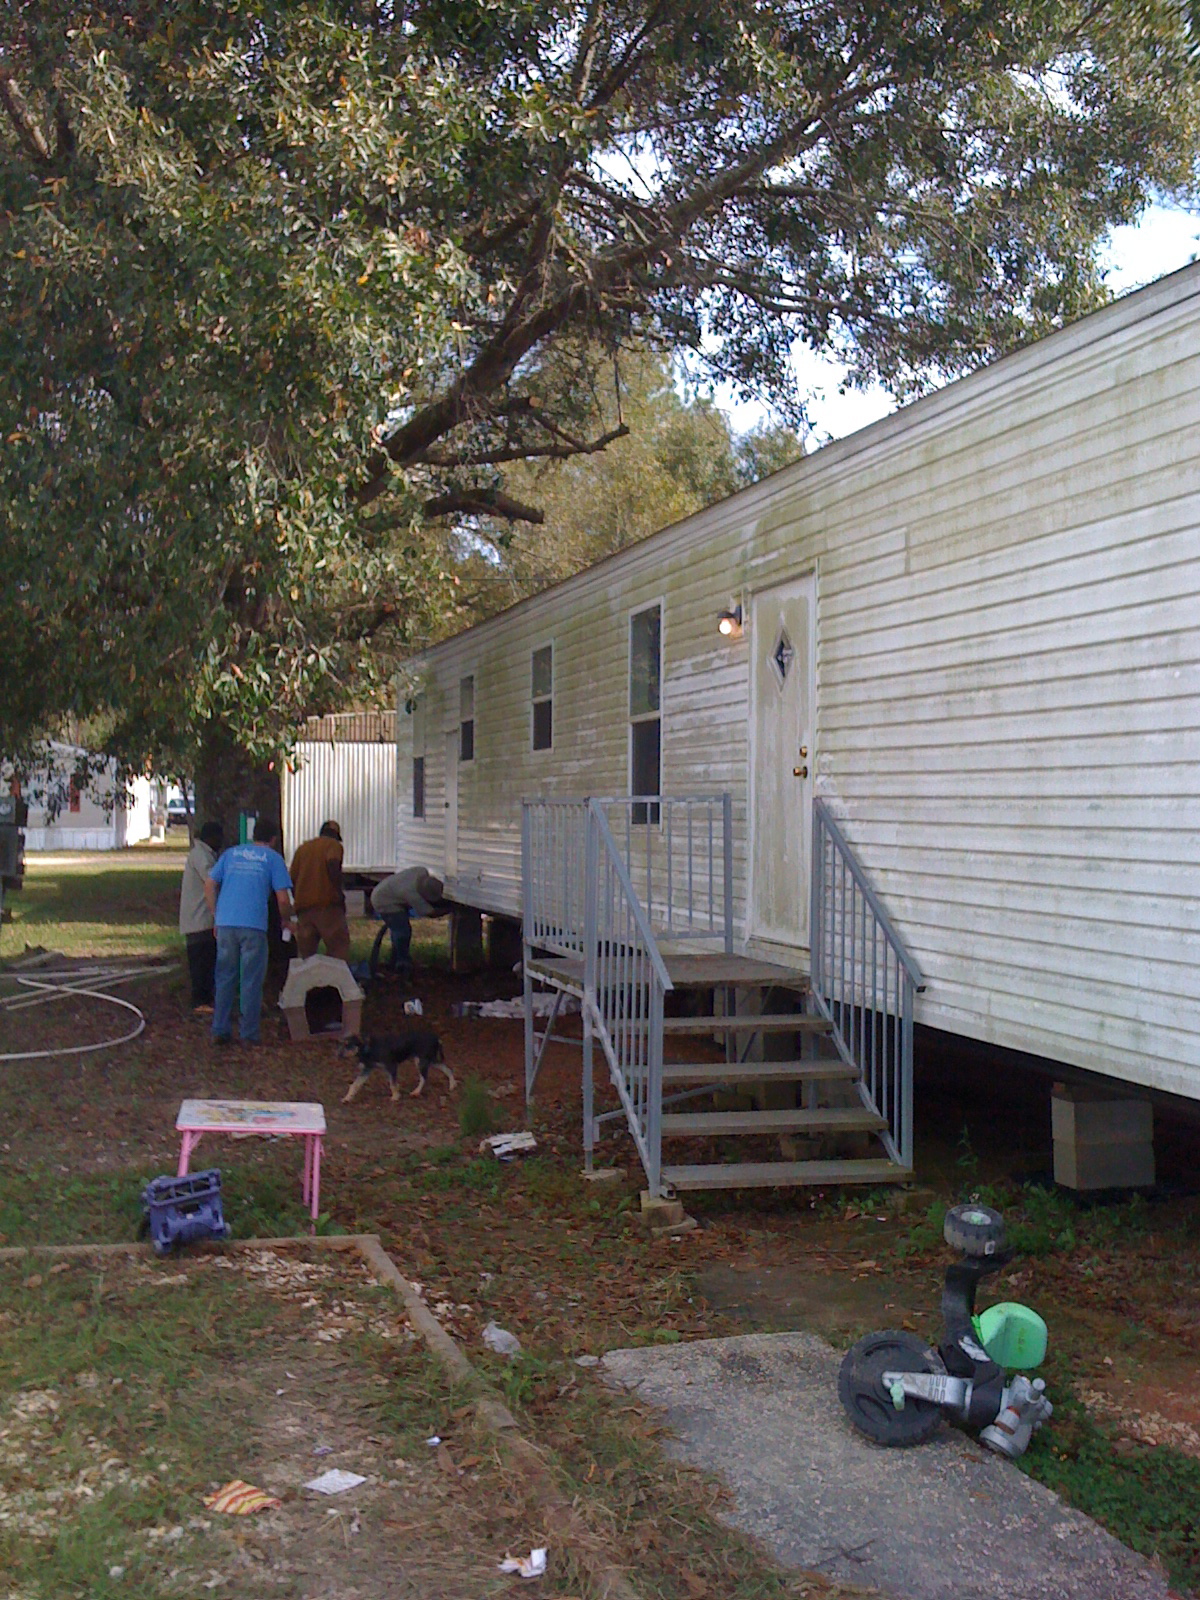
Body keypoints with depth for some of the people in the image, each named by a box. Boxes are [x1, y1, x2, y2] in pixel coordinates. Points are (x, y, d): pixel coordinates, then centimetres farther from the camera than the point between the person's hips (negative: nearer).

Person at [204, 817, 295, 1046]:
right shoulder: (273, 858, 7)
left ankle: (220, 1031, 15)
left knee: (225, 978, 12)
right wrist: (287, 920, 17)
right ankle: (248, 1034, 6)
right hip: (254, 925, -3)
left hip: (225, 924, 4)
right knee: (251, 981, 4)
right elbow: (283, 899, 0)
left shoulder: (231, 853, 18)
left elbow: (209, 885, 13)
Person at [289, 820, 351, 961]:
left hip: (303, 907, 5)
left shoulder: (302, 848, 20)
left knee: (305, 953, 8)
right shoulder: (333, 844, 5)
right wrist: (339, 891, -11)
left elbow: (293, 879, 16)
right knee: (339, 949, -6)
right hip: (327, 903, -5)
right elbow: (333, 863, -17)